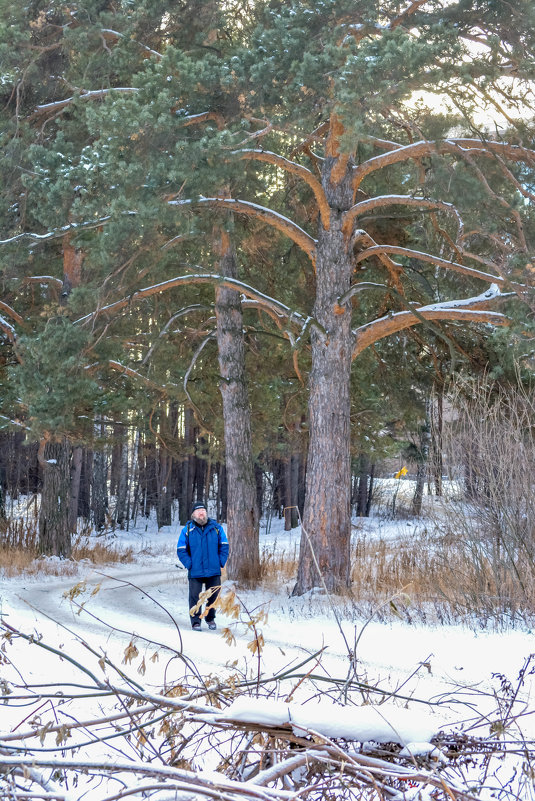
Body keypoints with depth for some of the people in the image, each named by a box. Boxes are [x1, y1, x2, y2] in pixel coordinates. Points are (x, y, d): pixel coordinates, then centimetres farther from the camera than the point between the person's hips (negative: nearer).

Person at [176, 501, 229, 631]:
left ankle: (210, 619, 28)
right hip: (195, 572, -2)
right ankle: (196, 621, 11)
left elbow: (224, 546, 8)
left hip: (214, 571, 2)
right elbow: (181, 550, 1)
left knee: (213, 596, 10)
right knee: (195, 597, 0)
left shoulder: (216, 528, 4)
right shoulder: (187, 530, -1)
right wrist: (189, 564, -9)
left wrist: (221, 562, -2)